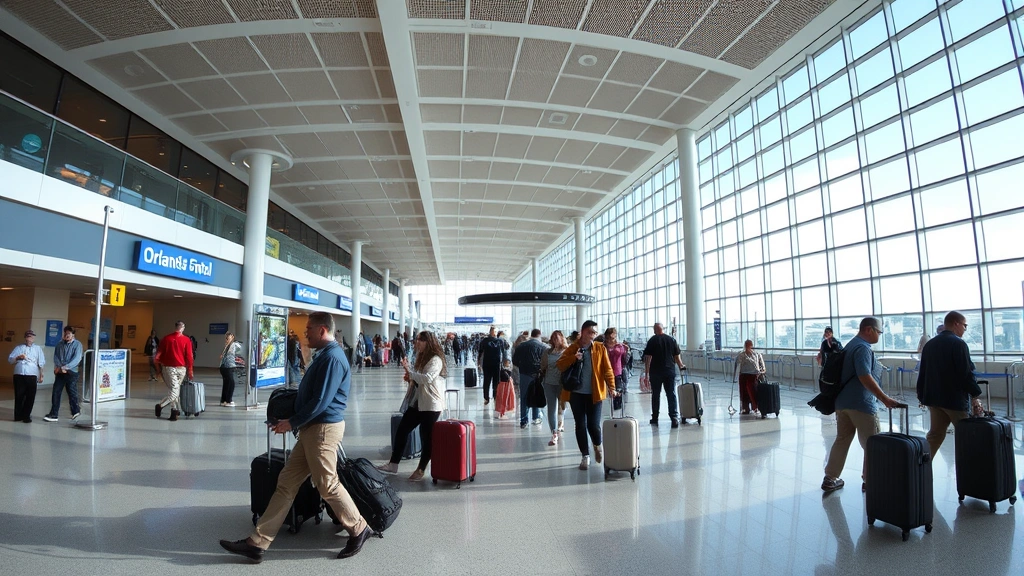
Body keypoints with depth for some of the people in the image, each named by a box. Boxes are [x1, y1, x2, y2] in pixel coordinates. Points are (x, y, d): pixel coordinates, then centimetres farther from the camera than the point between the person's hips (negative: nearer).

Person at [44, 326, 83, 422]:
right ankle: (53, 414, 6)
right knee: (56, 393, 1)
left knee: (72, 393, 5)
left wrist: (65, 367, -23)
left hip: (71, 372, -4)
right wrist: (59, 367, -12)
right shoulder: (60, 344, 8)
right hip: (60, 372, 4)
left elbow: (77, 359, -13)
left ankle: (75, 411, 22)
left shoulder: (77, 344, -4)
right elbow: (55, 356, 4)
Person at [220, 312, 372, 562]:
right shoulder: (324, 355, 14)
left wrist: (292, 423, -12)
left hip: (323, 428, -10)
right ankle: (257, 542, 18)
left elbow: (321, 401, -22)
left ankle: (359, 530, 19)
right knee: (287, 483, 11)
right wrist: (290, 419, 17)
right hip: (312, 428, 10)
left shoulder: (332, 358, -19)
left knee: (328, 485, 2)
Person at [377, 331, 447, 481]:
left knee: (426, 437, 3)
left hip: (431, 405, -9)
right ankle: (393, 464, 17)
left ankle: (421, 470, 18)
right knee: (401, 430, 7)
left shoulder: (436, 360, -15)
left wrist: (409, 370, -21)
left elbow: (427, 379, -29)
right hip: (417, 403, 9)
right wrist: (410, 379, 3)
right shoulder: (422, 357, 14)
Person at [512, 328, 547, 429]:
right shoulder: (542, 346, -7)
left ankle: (523, 421, 9)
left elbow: (514, 361, 8)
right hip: (537, 375, -2)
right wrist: (541, 371, 7)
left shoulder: (521, 345, 4)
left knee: (524, 397, 7)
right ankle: (536, 417, 22)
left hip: (524, 374, 2)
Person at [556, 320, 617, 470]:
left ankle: (598, 445, 31)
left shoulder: (600, 349, 0)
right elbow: (560, 365, -6)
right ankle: (585, 456, 21)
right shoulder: (572, 348, 2)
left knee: (593, 424, -2)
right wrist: (574, 358, -21)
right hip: (576, 393, 1)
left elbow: (607, 369, -3)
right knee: (580, 425, 5)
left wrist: (611, 388, -14)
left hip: (594, 393, -1)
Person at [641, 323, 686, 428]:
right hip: (670, 371, 2)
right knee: (671, 395, 5)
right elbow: (676, 357, 7)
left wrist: (646, 374, -5)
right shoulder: (671, 339, 4)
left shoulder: (652, 341, -4)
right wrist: (681, 365, 26)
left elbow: (648, 358, -8)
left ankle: (655, 419, 17)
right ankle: (674, 417, -5)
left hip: (655, 372, -1)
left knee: (655, 395, 9)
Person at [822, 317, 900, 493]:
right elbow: (865, 377, -26)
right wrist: (885, 399, -26)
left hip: (842, 401, 9)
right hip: (861, 404, -9)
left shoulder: (851, 345, 16)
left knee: (842, 440, 13)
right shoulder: (863, 348, -15)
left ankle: (830, 479, 16)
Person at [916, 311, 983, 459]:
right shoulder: (958, 343, -12)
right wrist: (975, 394, -5)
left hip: (934, 397, 6)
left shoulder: (929, 344, 10)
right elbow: (967, 373, -15)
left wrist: (922, 396, 18)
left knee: (935, 434, 12)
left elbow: (922, 373, 12)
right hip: (955, 398, -6)